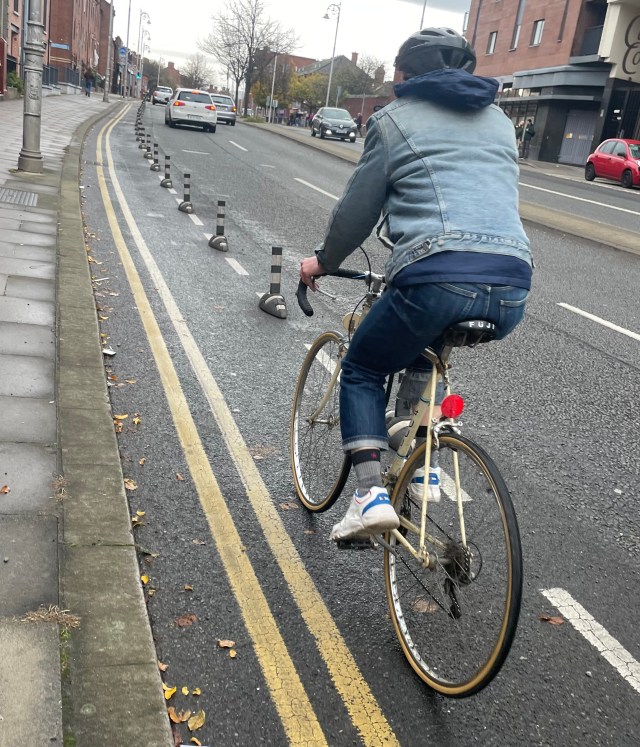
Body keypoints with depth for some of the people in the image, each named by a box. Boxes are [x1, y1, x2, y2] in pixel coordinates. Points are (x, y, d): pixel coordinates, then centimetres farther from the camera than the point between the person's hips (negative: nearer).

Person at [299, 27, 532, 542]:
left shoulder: (395, 119, 12)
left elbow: (357, 210, 13)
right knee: (424, 352, 34)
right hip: (512, 290, 6)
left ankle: (371, 494, 1)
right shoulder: (499, 122, 26)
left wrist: (323, 262, 29)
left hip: (436, 276, -5)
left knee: (361, 372, 17)